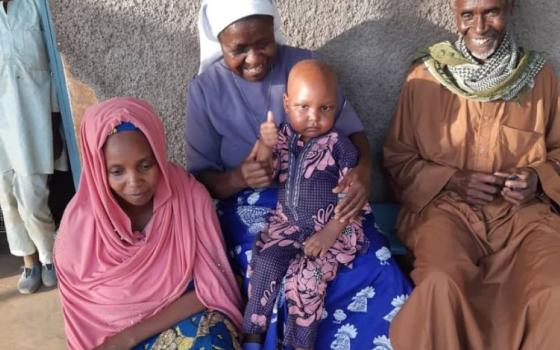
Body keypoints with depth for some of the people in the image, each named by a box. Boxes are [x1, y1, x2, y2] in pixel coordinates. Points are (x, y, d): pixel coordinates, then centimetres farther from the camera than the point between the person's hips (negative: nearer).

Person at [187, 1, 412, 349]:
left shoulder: (305, 63, 5)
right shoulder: (205, 90, 1)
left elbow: (352, 128, 6)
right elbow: (201, 178, 4)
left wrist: (364, 169, -17)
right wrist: (239, 177, -19)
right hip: (254, 206, -1)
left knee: (379, 278, -20)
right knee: (283, 295, -28)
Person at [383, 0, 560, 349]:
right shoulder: (425, 77, 3)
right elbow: (398, 158, 7)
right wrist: (452, 180, -8)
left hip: (522, 209, 2)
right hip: (445, 205, -1)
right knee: (442, 284, -33)